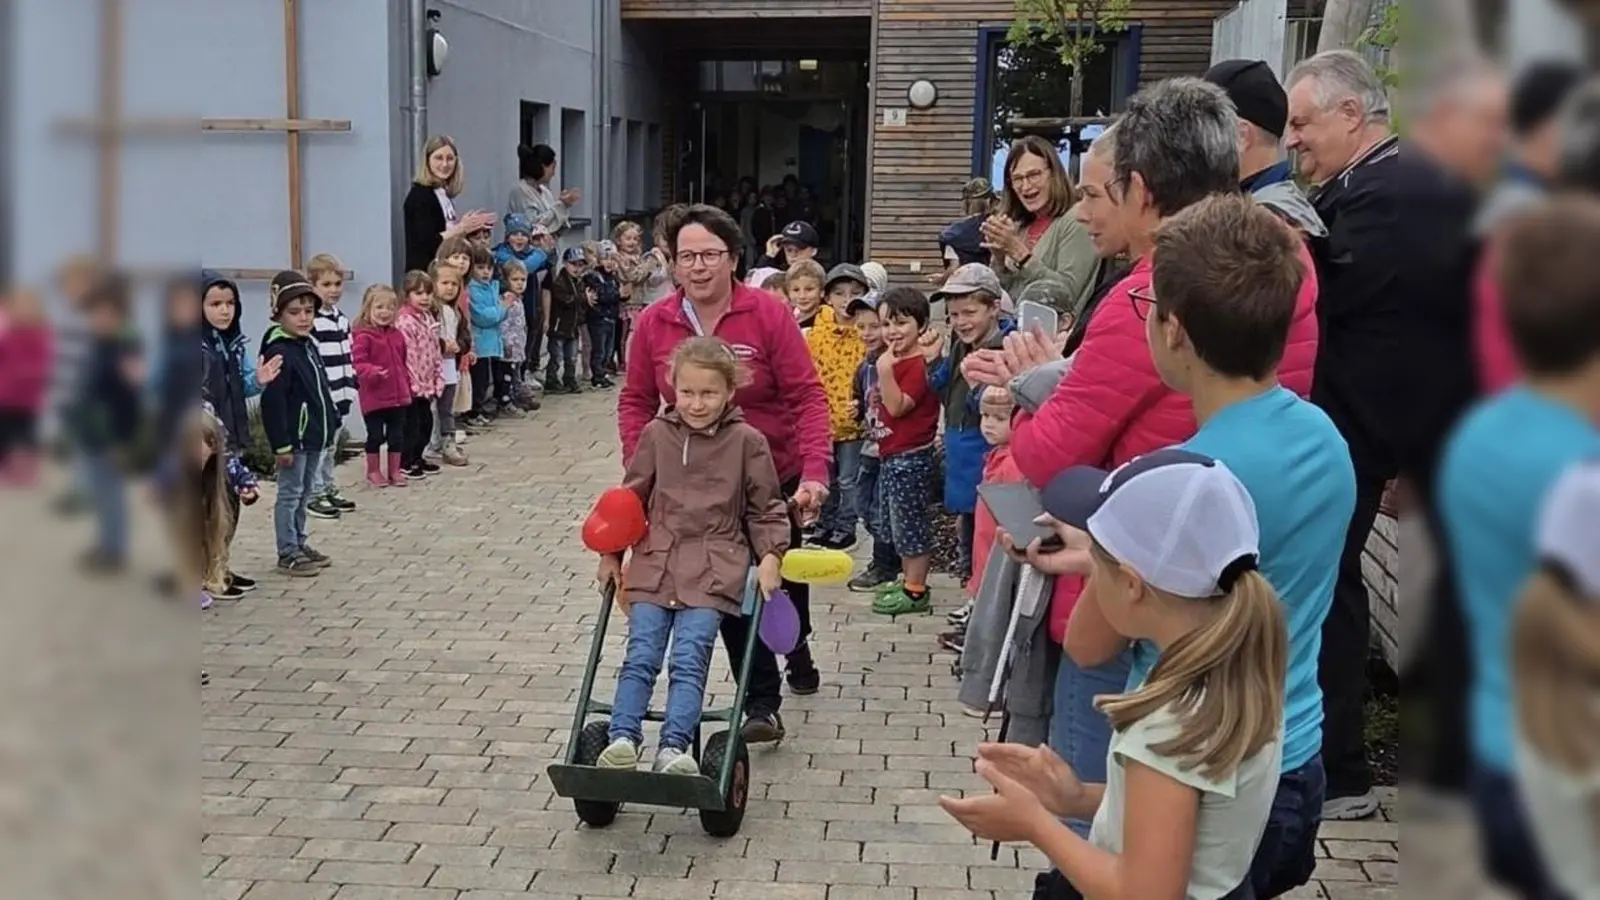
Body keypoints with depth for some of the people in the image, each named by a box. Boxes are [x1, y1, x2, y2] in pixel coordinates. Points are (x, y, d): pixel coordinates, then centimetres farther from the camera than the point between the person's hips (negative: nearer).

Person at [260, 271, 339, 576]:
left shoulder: (309, 345, 10)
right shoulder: (278, 352, -18)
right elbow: (273, 402, -21)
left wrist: (331, 421, 17)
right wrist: (281, 444, -22)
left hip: (313, 435, 9)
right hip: (294, 437, -9)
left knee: (304, 493, 18)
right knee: (290, 494, 0)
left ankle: (299, 543, 29)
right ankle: (287, 553, 6)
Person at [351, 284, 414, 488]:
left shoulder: (398, 335, 8)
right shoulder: (364, 336, -12)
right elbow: (359, 363, -18)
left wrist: (408, 383, 17)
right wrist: (373, 372, -34)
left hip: (398, 395, 6)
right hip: (374, 397, -6)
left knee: (397, 435, 12)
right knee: (375, 435, 4)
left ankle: (394, 470, 24)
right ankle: (373, 471, 18)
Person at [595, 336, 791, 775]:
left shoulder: (746, 441, -2)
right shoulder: (657, 434, 3)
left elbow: (767, 509, 6)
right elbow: (631, 496, 13)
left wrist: (770, 556, -6)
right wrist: (611, 554, 13)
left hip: (713, 567, -2)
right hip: (656, 560, 3)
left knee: (690, 658, -13)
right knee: (641, 656, -6)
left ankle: (673, 748, -16)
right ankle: (623, 738, -10)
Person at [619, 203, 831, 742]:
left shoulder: (768, 313, -17)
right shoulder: (654, 323, -9)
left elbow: (807, 396, -18)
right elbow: (637, 402, -1)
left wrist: (815, 473, -28)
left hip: (775, 477, -1)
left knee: (781, 576, 18)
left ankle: (797, 652, 49)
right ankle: (761, 703, 9)